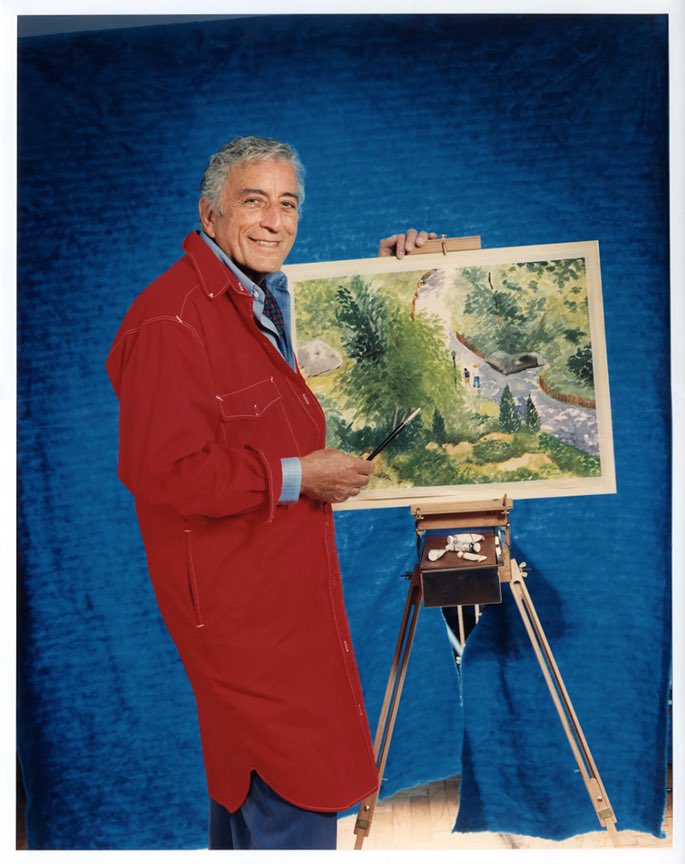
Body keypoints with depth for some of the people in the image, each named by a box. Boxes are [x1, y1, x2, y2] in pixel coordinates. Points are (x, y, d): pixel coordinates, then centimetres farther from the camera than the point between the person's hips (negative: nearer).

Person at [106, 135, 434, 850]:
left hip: (287, 586, 10)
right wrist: (296, 476, -20)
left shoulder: (273, 301, 11)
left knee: (248, 771, 24)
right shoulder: (170, 320, -20)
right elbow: (161, 472, -26)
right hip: (234, 597, -10)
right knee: (295, 795, -2)